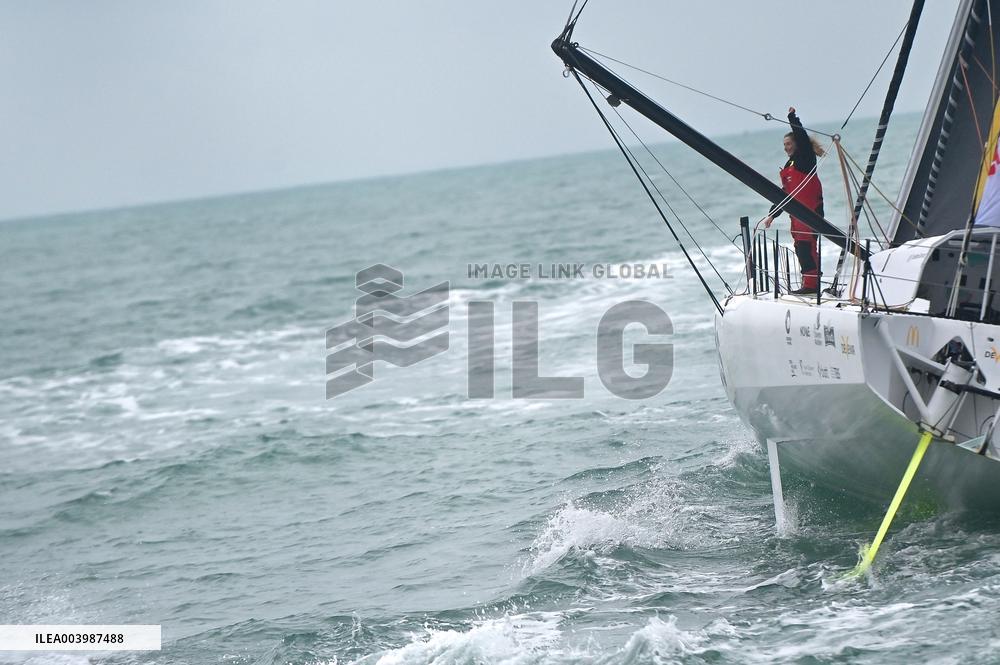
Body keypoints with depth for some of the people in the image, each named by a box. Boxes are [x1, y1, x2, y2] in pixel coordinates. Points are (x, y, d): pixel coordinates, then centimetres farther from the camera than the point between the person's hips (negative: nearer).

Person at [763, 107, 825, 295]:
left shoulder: (805, 158, -2)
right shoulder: (790, 165, 21)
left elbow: (802, 137, -18)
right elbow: (785, 193, 23)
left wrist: (792, 117, -10)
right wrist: (772, 214, 19)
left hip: (810, 211, -9)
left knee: (807, 247, -12)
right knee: (800, 248, 8)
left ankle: (811, 284, -12)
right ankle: (809, 284, 13)